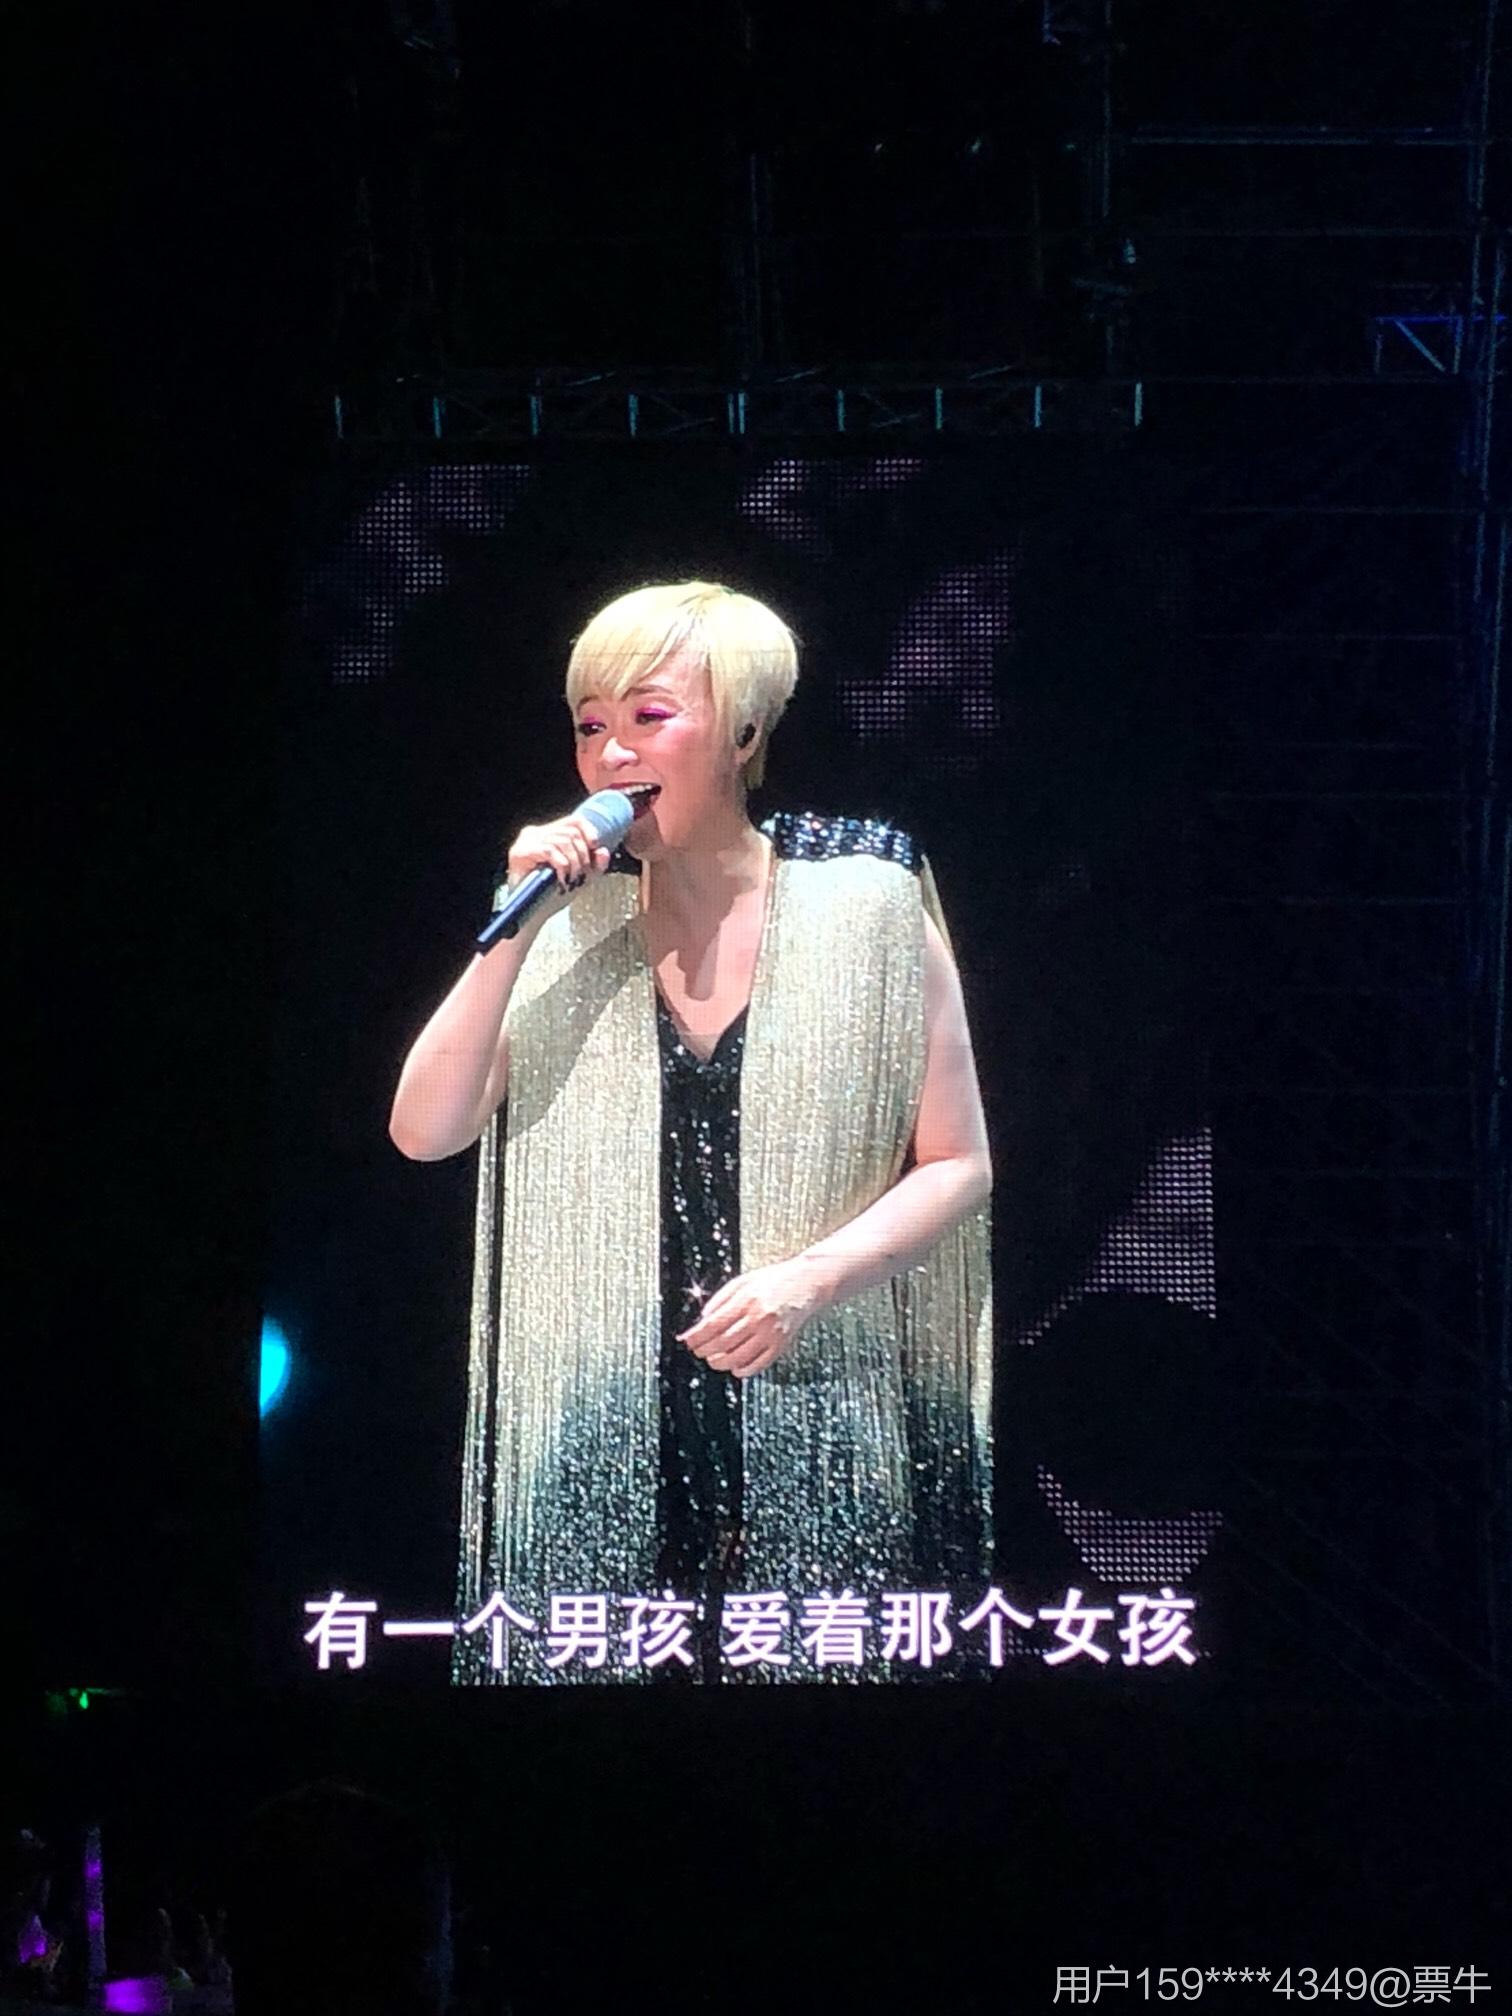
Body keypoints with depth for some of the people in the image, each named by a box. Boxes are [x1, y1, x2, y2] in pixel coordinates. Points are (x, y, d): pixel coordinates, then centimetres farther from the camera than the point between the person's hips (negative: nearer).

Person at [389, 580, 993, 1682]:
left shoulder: (868, 907, -1)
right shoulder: (571, 929, 8)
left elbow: (957, 1164, 2)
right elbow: (425, 1133, 0)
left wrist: (811, 1280, -14)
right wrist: (514, 932, -9)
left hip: (816, 1440, -2)